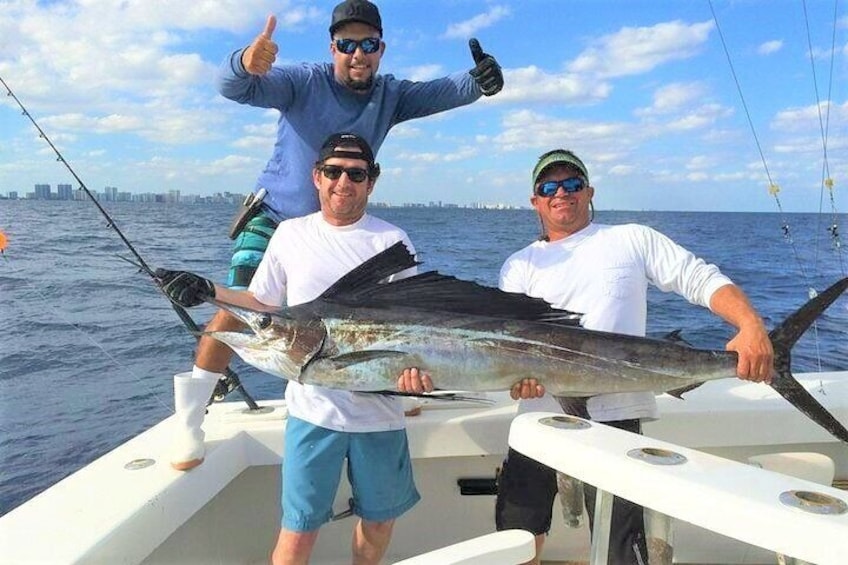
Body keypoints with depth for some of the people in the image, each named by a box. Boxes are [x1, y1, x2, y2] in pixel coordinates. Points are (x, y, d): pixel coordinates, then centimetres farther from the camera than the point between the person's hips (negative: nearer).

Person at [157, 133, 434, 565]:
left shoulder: (391, 242, -3)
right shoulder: (291, 234, 4)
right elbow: (262, 305, 12)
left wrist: (415, 364, -25)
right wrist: (208, 291, -1)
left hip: (378, 411, 0)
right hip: (312, 409, 0)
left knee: (378, 519, 18)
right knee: (298, 530, 4)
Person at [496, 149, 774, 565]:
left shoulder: (632, 240, 9)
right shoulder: (519, 266, 13)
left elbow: (702, 279, 2)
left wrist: (752, 327, -16)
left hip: (613, 412, -3)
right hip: (540, 411, 3)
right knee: (516, 530, 11)